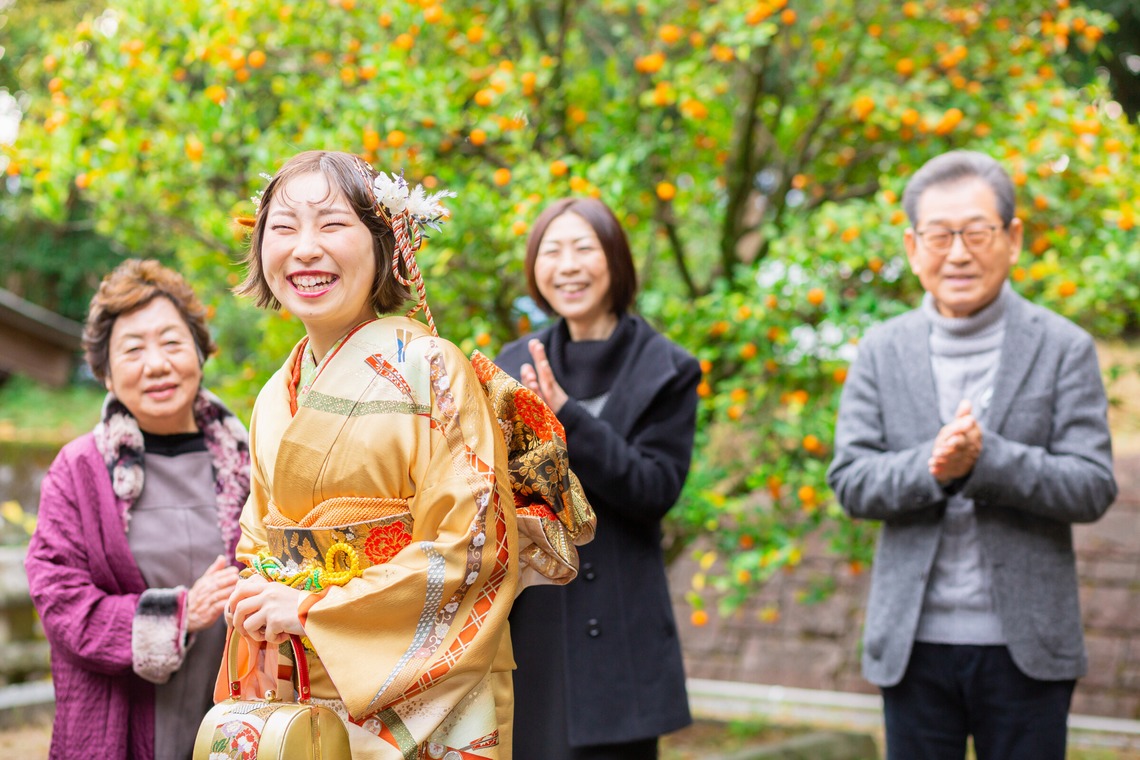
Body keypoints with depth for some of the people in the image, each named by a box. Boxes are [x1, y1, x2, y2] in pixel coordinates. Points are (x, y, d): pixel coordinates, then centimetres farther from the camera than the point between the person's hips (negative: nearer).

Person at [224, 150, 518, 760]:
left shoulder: (430, 370, -10)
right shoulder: (276, 398, 9)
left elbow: (473, 549, -15)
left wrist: (312, 611, -14)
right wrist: (251, 603, -5)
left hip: (416, 705, -5)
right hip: (291, 704, 5)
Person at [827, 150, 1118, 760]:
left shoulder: (1064, 349, -1)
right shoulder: (882, 351, 6)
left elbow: (1093, 489, -8)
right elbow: (849, 482, -1)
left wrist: (985, 459, -22)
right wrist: (930, 467, -20)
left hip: (1024, 647, -1)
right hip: (914, 642, 2)